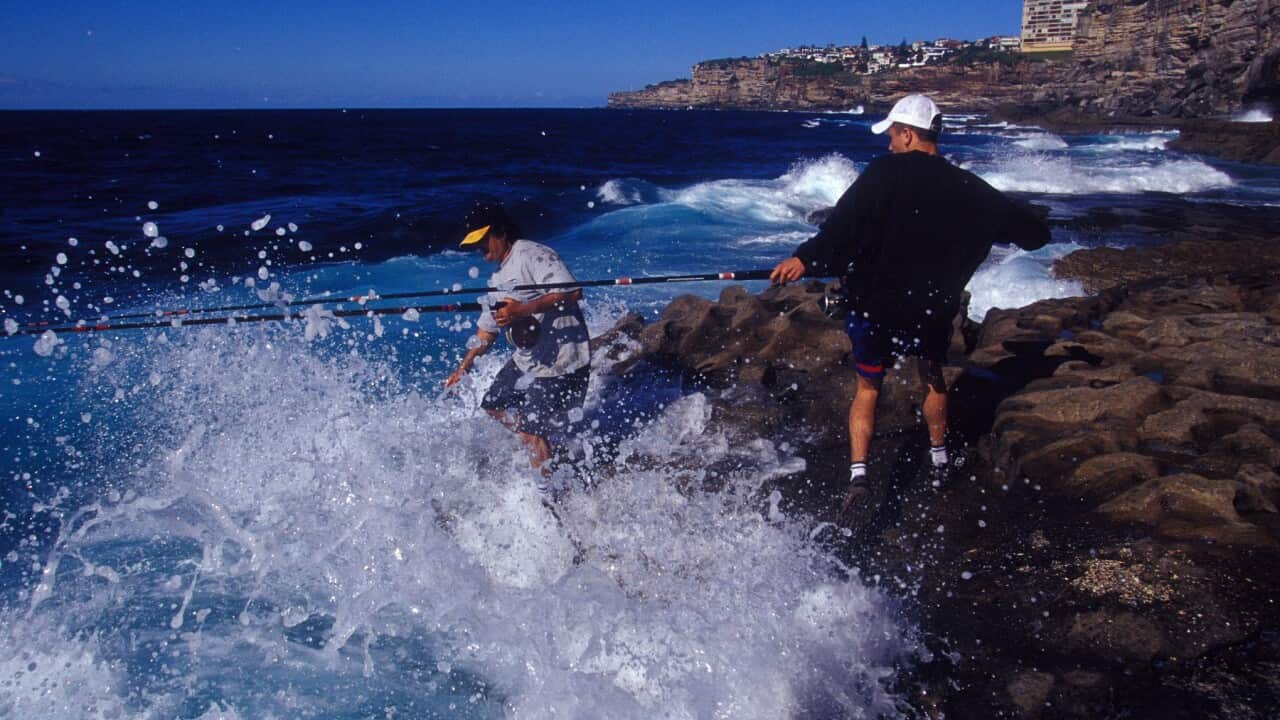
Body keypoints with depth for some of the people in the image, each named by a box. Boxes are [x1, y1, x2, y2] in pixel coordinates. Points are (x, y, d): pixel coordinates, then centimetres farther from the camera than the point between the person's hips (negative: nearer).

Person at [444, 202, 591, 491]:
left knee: (531, 430, -11)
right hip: (525, 361, 11)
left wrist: (523, 310, -32)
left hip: (560, 362, -10)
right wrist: (464, 366, 18)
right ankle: (546, 449, 29)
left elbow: (572, 292, -27)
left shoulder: (533, 255, -14)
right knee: (494, 405, 22)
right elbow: (487, 329, 23)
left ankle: (549, 493, 6)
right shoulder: (498, 279, 16)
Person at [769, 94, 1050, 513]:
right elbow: (1034, 233, 10)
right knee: (933, 380, 27)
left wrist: (806, 258, -26)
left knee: (867, 388, 15)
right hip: (931, 313, 3)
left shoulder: (885, 173, -11)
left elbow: (845, 223, -26)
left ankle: (857, 471, 3)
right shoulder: (967, 189, 0)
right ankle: (939, 461, 39)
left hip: (873, 307, -2)